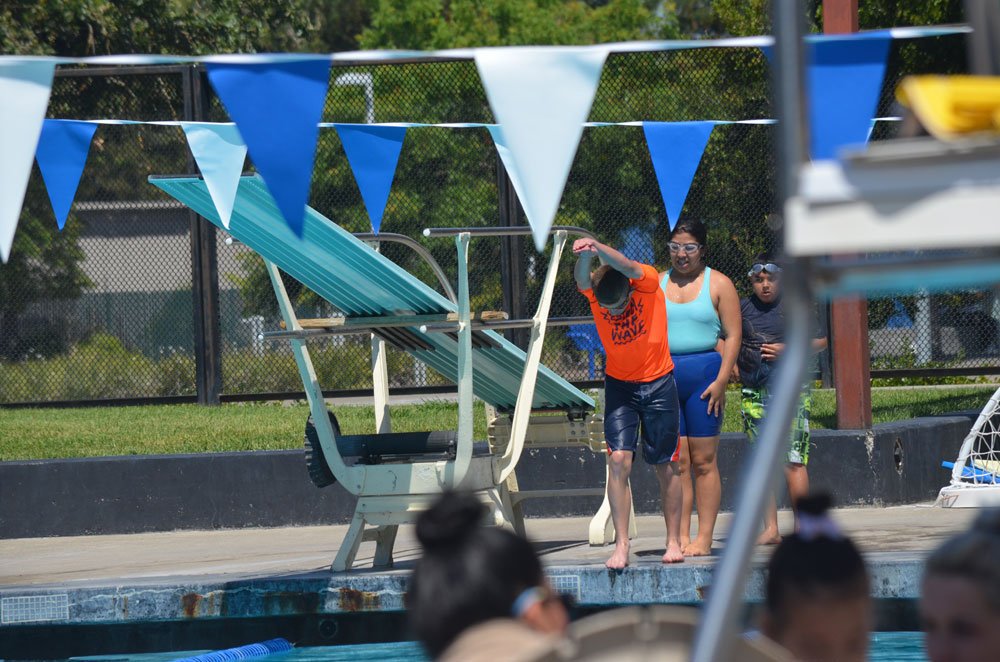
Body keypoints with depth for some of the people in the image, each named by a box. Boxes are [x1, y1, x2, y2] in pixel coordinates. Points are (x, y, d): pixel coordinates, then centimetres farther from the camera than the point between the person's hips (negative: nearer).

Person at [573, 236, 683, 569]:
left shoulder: (647, 284, -18)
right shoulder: (594, 291, -13)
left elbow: (629, 269, -39)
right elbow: (582, 277, -35)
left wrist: (598, 248, -57)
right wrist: (586, 255, -58)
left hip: (659, 383, -1)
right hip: (619, 385, 1)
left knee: (666, 466, 6)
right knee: (619, 460, -13)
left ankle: (673, 542, 18)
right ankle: (621, 545, -11)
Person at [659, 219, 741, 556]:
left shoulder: (718, 284, 3)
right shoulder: (656, 284, 13)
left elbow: (732, 335, -2)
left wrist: (721, 380, -11)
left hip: (705, 372, -3)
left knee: (704, 461, -2)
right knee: (676, 462, 2)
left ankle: (704, 538, 0)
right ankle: (681, 537, 3)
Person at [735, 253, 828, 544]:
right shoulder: (742, 308, 11)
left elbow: (821, 341, 4)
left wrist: (788, 350, -8)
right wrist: (730, 364, 7)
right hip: (753, 391, 4)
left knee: (793, 460, -9)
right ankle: (770, 528, 5)